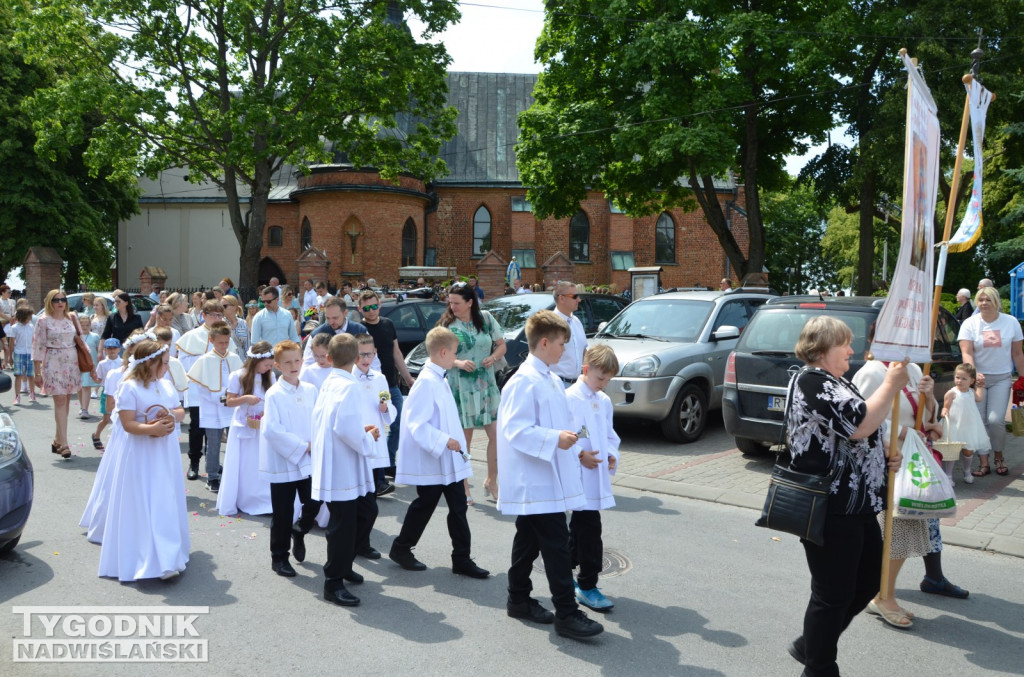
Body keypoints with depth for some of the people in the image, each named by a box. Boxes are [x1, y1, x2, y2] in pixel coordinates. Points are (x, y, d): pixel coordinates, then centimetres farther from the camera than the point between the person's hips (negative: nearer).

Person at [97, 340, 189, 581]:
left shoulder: (165, 385, 9)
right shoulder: (129, 388, -11)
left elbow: (180, 411, 16)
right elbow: (128, 424, -16)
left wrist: (173, 415, -6)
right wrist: (152, 429, -29)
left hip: (166, 453, 7)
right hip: (142, 455, -7)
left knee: (168, 504, 11)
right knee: (145, 507, -5)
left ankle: (169, 556, 21)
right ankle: (154, 560, -4)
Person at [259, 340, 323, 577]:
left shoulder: (310, 391, 4)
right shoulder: (274, 394, -11)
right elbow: (271, 429, -19)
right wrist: (302, 446, -18)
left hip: (308, 462, 4)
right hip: (283, 463, -4)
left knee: (314, 503, 4)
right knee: (283, 513, 5)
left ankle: (299, 531, 35)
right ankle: (279, 558, 22)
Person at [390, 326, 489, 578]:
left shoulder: (440, 380, 11)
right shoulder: (426, 382, -19)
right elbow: (415, 422, -25)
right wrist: (444, 441, -26)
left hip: (449, 460, 9)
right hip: (432, 461, -9)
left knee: (458, 506, 8)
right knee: (424, 505, 7)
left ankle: (462, 559, 15)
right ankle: (401, 548, 27)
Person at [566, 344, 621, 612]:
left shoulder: (604, 401, 13)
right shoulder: (570, 398, -12)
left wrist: (612, 455, 3)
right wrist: (579, 454, -19)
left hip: (598, 476, 8)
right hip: (579, 476, -8)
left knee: (580, 527, 17)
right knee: (590, 530, -6)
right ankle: (587, 587, 4)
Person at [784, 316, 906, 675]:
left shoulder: (837, 383, 18)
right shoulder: (811, 381, -15)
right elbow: (859, 425, -24)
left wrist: (886, 455, 8)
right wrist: (891, 385, -13)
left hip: (857, 507, 10)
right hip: (830, 510, -10)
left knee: (868, 581, 18)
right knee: (833, 594, 1)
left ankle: (810, 645, 32)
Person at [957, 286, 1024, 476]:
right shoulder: (970, 324, -2)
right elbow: (967, 352, -10)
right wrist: (974, 374, -26)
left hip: (1001, 378, 0)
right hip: (978, 377, 0)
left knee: (996, 420, -9)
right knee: (978, 420, -3)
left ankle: (999, 457, 15)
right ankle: (984, 463, 7)